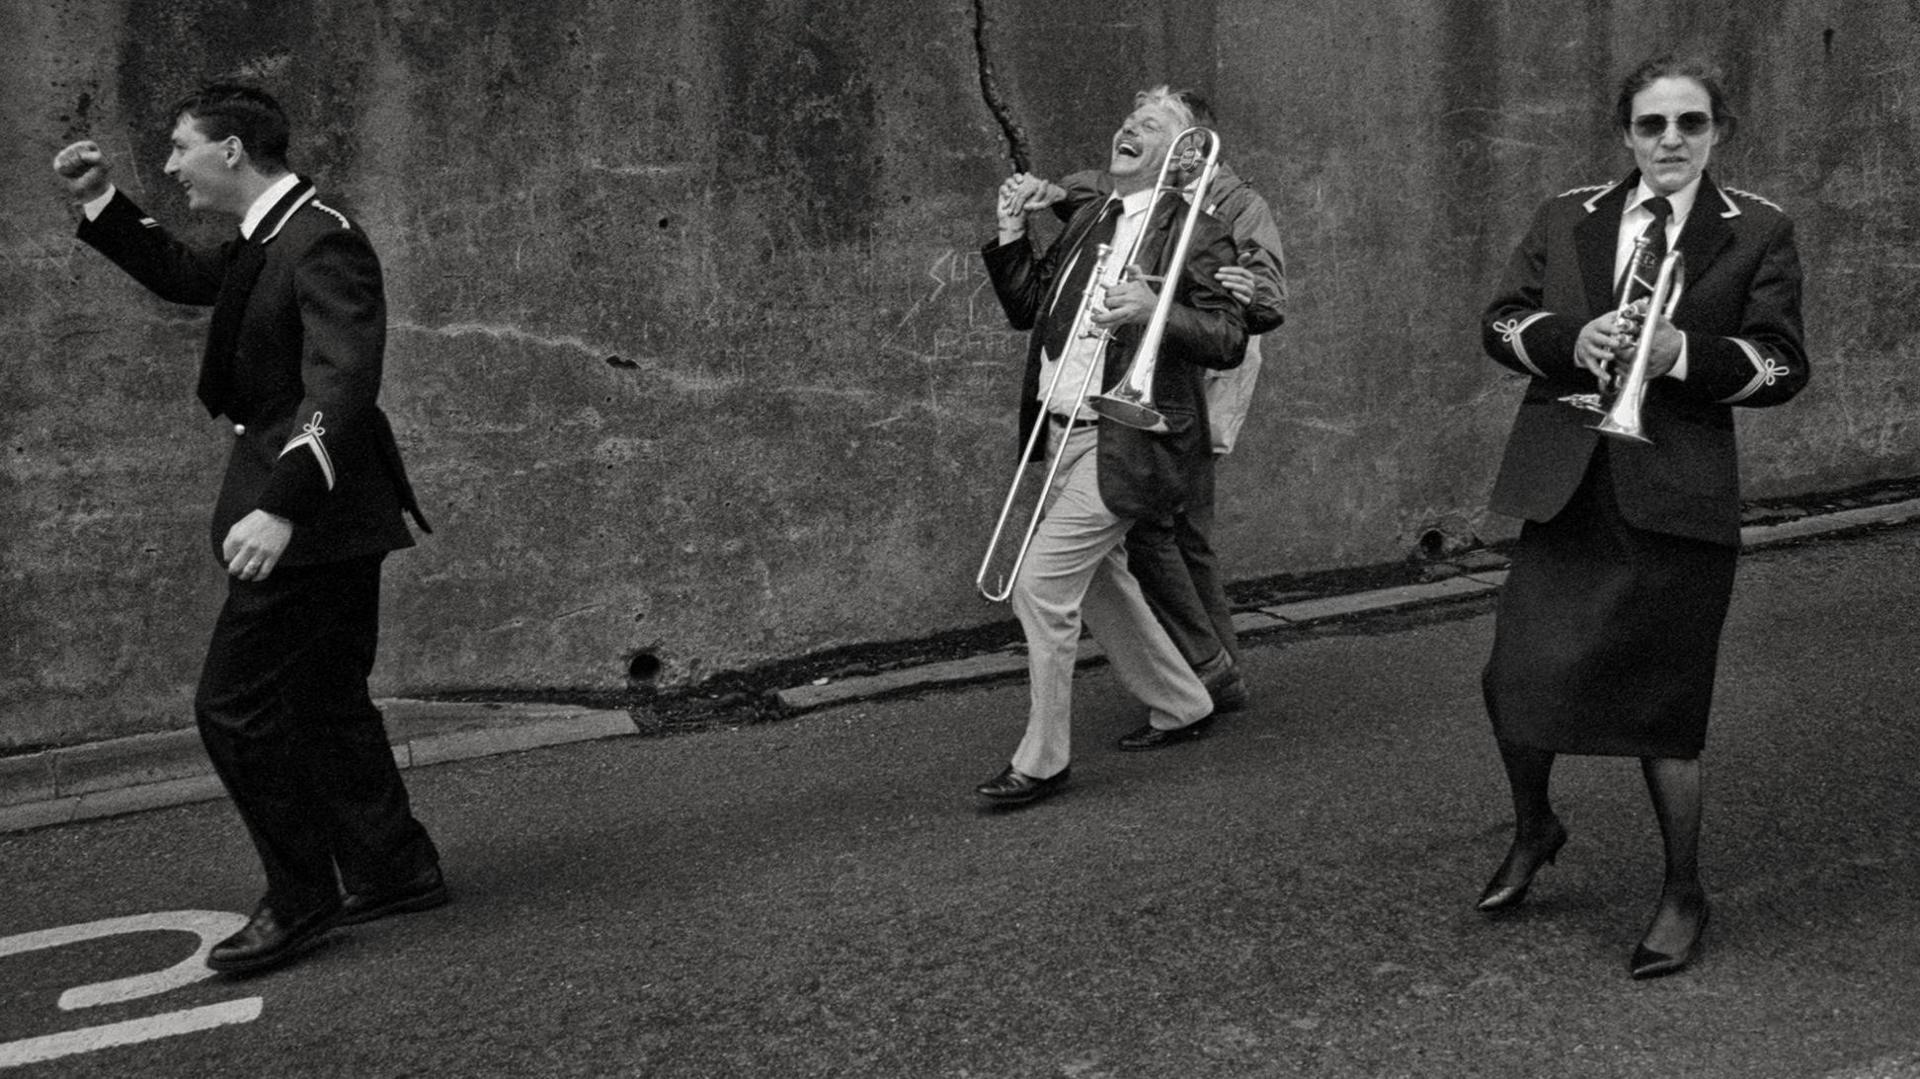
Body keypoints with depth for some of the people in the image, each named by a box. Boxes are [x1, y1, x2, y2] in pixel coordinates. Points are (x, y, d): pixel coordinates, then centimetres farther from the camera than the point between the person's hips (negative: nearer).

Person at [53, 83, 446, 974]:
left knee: (235, 703, -7)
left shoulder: (322, 242, -19)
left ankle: (300, 898, 4)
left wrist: (281, 507, -36)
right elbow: (181, 275, 31)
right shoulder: (265, 243, 12)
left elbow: (341, 385, -28)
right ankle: (393, 869, 26)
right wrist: (101, 203, 20)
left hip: (314, 514, -10)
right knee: (326, 701, 16)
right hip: (314, 510, 10)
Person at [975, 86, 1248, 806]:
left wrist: (1155, 311, -29)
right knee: (1097, 583, 21)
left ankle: (1042, 761, 1)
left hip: (1121, 443, -9)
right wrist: (1011, 236, 4)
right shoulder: (1087, 221, 14)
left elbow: (1230, 339, -14)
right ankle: (1182, 707, 40)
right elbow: (1027, 310, 17)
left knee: (1041, 586, -11)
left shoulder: (1195, 233, -9)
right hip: (1064, 433, 9)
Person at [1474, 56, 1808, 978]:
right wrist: (1571, 339, -13)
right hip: (1565, 482, 3)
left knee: (1662, 707, 2)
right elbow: (1501, 320, 7)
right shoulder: (1567, 219, 12)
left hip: (1675, 492, -2)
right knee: (1518, 678, -2)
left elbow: (1782, 364, -1)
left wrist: (1684, 353, -18)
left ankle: (1683, 893, 22)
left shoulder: (1758, 232, 4)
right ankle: (1532, 827, 29)